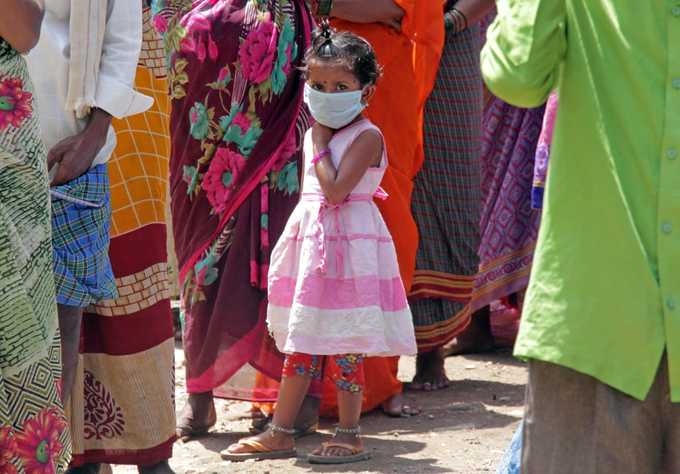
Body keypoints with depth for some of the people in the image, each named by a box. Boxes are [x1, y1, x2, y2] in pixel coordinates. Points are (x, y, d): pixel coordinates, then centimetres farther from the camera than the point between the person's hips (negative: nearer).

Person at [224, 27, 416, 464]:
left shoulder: (367, 136, -12)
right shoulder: (315, 134, 12)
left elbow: (335, 189, -21)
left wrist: (320, 145, -14)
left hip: (349, 244, -8)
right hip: (310, 240, 8)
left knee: (344, 347, -2)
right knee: (301, 345, 11)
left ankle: (350, 436, 7)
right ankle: (280, 435, 16)